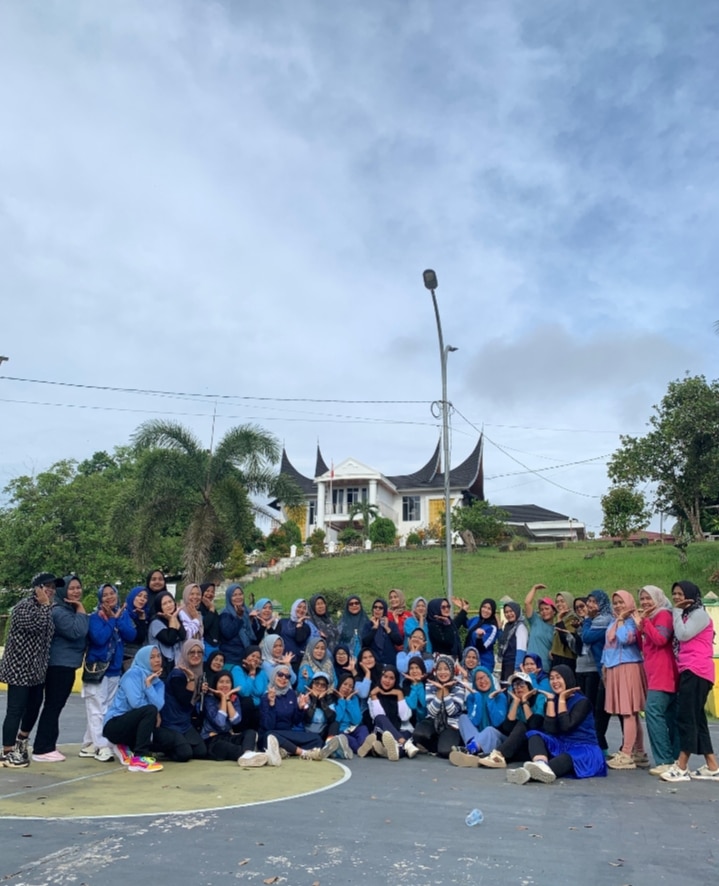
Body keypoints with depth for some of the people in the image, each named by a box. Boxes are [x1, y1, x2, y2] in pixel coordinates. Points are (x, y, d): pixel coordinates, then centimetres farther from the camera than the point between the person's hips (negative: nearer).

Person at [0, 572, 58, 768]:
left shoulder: (44, 609, 13)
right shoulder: (24, 606, -14)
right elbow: (37, 625, -30)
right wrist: (45, 604, -21)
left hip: (36, 668, 9)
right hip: (19, 667, -9)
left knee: (34, 706, 17)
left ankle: (21, 742, 36)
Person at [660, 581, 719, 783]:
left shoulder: (699, 613, -4)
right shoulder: (686, 615, 24)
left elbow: (683, 635, -14)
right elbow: (680, 639, 17)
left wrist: (677, 612, -5)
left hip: (696, 671, -10)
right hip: (689, 671, 10)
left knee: (686, 717, -12)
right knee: (696, 719, 9)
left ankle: (681, 768, -11)